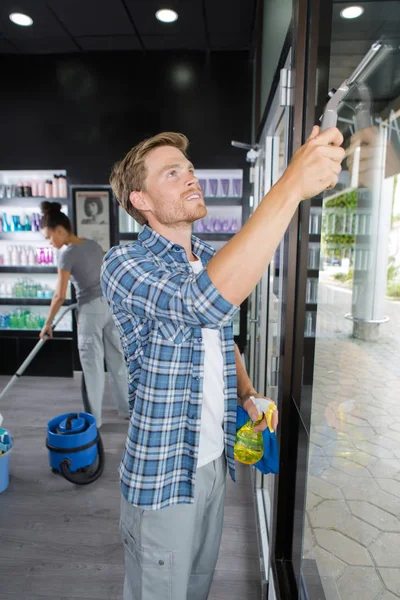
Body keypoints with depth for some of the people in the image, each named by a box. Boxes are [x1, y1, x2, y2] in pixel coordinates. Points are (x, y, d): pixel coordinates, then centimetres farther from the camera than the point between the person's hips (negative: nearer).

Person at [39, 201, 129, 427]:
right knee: (117, 359, 15)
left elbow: (60, 296, -12)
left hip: (92, 310, -7)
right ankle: (128, 408, 27)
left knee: (93, 365, 5)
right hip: (110, 304, 7)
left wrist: (48, 323, -1)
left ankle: (94, 418, 18)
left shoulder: (67, 255, -14)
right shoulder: (94, 244, 7)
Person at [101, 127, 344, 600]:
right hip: (162, 472, -5)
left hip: (214, 457, 6)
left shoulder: (212, 259, 3)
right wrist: (291, 185, -40)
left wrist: (247, 394, -2)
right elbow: (206, 302, -41)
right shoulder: (124, 264, -20)